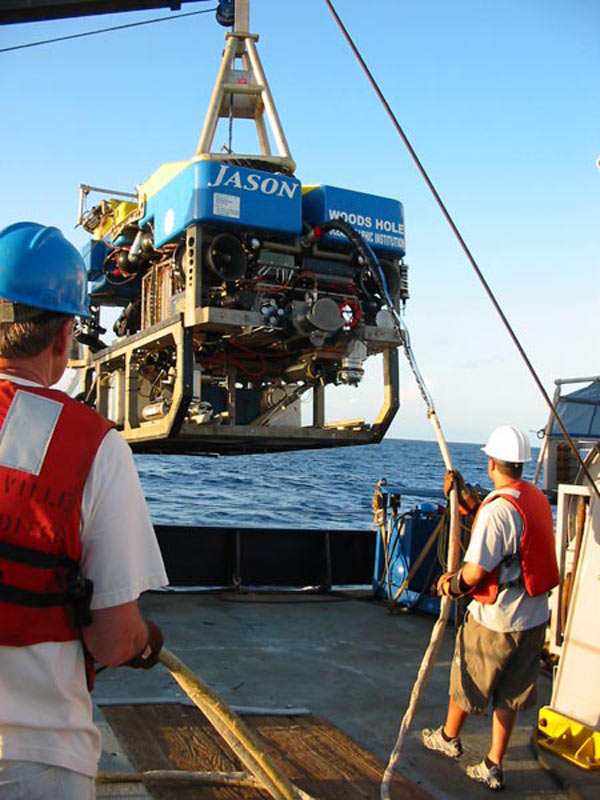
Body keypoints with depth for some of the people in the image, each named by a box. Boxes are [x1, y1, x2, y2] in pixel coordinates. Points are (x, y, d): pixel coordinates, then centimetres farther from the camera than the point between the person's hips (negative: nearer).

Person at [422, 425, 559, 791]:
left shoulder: (497, 509, -25)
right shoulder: (539, 499, 1)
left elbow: (475, 572, -24)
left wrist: (452, 585, -3)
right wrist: (461, 573, 12)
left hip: (494, 621, -7)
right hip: (534, 618, 7)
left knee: (467, 682, 17)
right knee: (510, 695, 16)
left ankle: (449, 737, 39)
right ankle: (493, 767, 26)